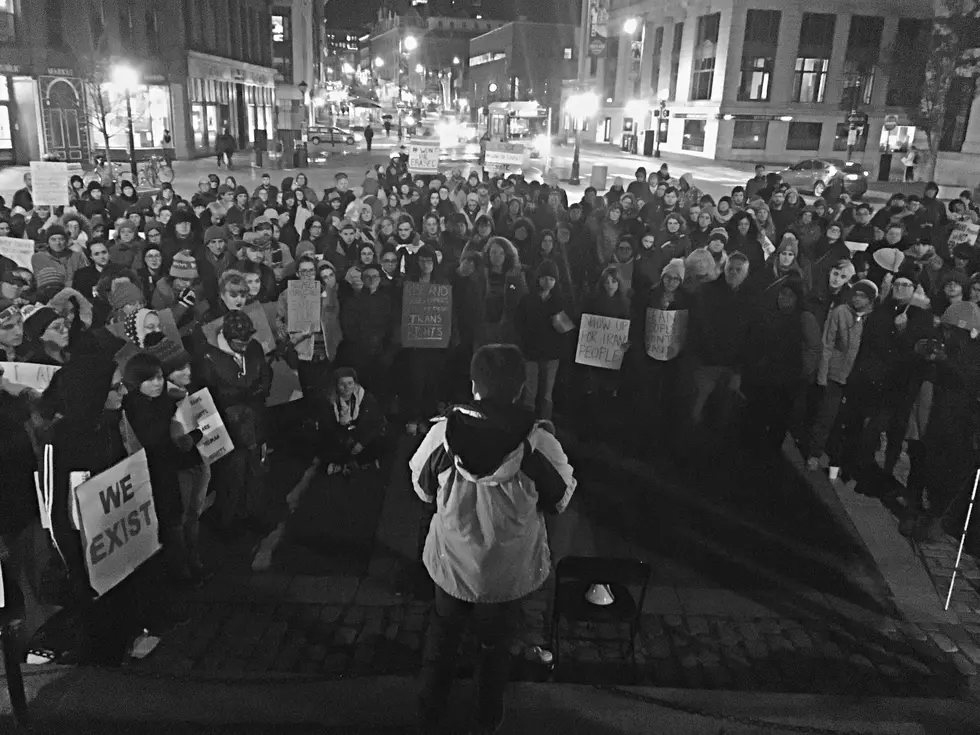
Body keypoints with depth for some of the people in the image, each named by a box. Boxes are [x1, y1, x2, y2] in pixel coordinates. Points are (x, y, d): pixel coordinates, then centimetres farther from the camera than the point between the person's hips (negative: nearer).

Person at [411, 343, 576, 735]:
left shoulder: (443, 431, -21)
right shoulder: (538, 442, -27)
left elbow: (422, 488, -4)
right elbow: (560, 499, -10)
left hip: (451, 561, 1)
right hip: (507, 570, -1)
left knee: (442, 633, 29)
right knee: (495, 644, 25)